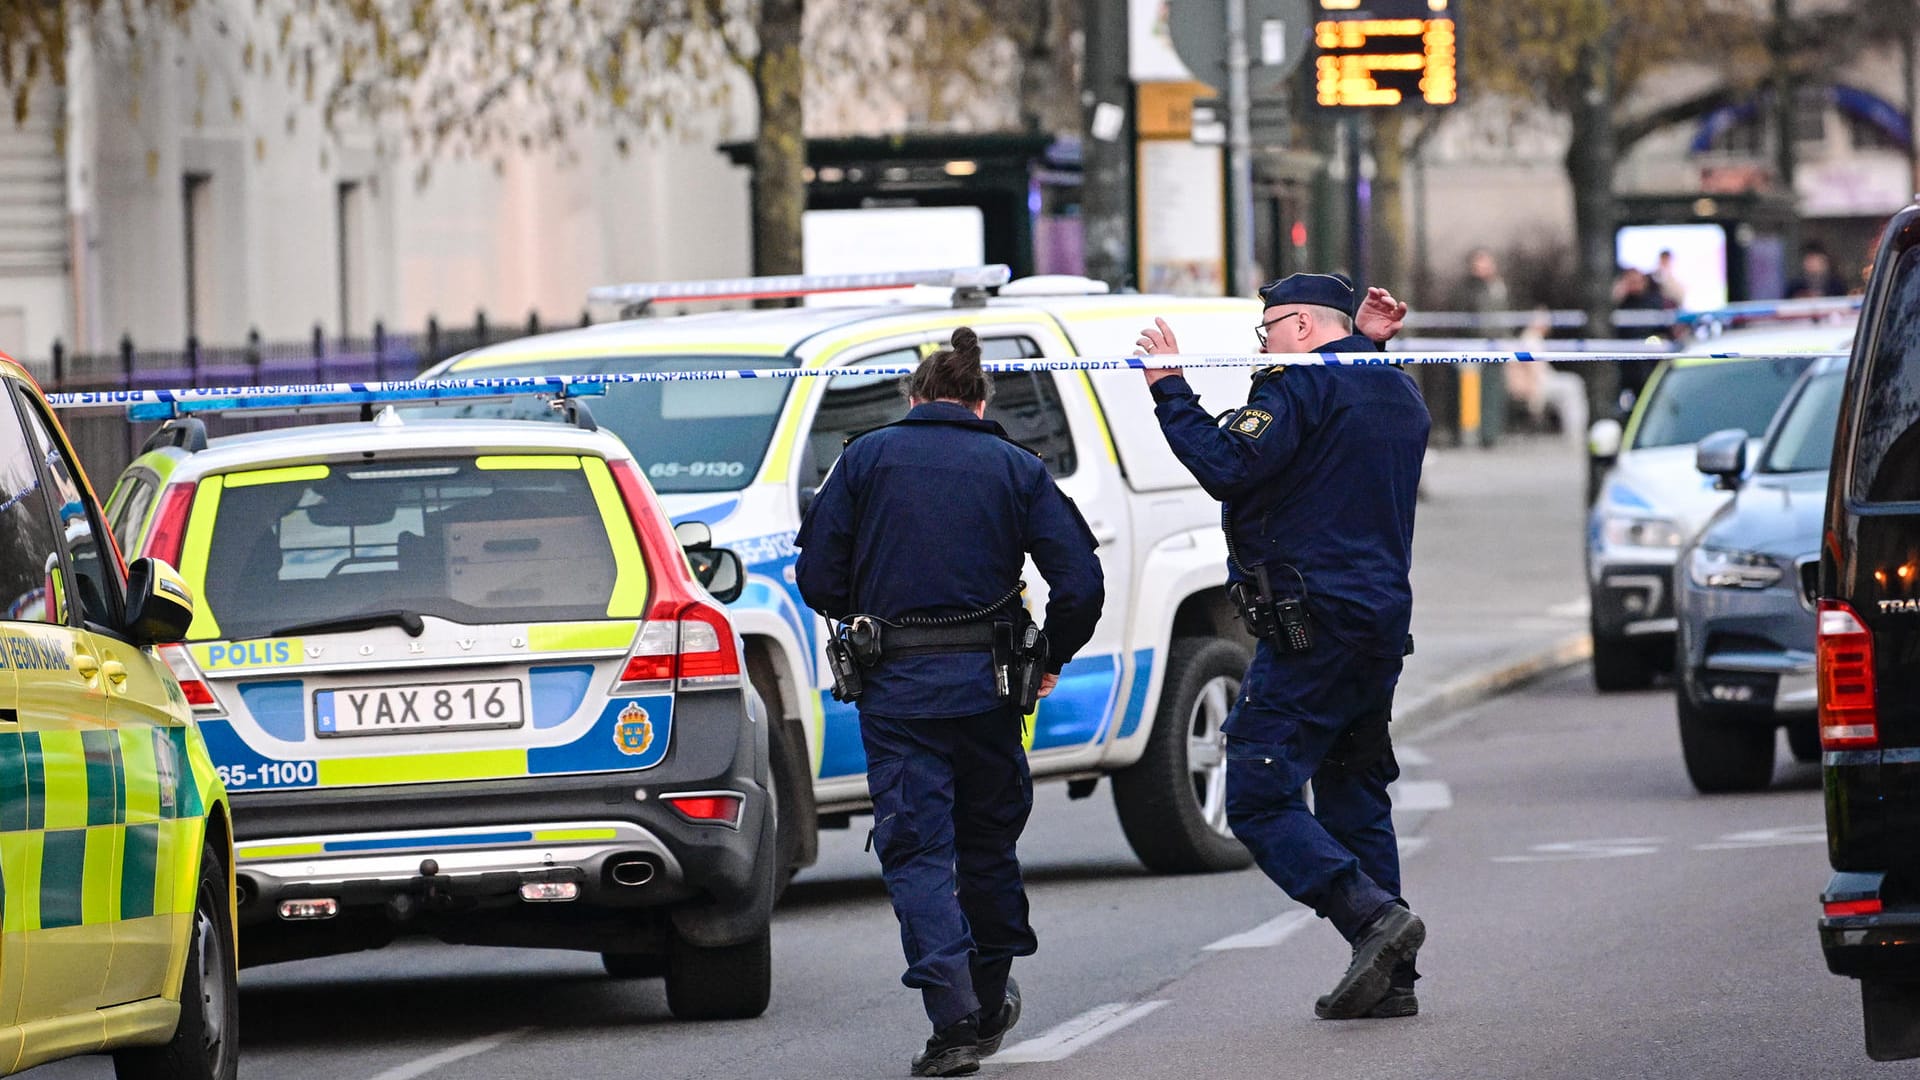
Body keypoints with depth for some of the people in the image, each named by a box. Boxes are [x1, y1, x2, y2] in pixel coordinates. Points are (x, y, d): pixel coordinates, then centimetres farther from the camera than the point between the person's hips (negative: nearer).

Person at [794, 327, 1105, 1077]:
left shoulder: (867, 458, 2)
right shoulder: (1015, 469, 5)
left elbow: (818, 577, -1)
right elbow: (1080, 582, -2)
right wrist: (1051, 661, 14)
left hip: (895, 683, -2)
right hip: (985, 680, 2)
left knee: (916, 849, -2)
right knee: (988, 839, 19)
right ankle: (991, 1002, 32)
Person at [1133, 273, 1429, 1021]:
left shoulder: (1304, 385, -11)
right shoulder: (1398, 396, 17)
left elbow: (1229, 466, -20)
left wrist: (1170, 391, -11)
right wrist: (1368, 345, 25)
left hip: (1309, 626, -9)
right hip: (1382, 620, 9)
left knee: (1259, 799, -8)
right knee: (1353, 799, 14)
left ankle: (1372, 916, -22)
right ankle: (1389, 977, 9)